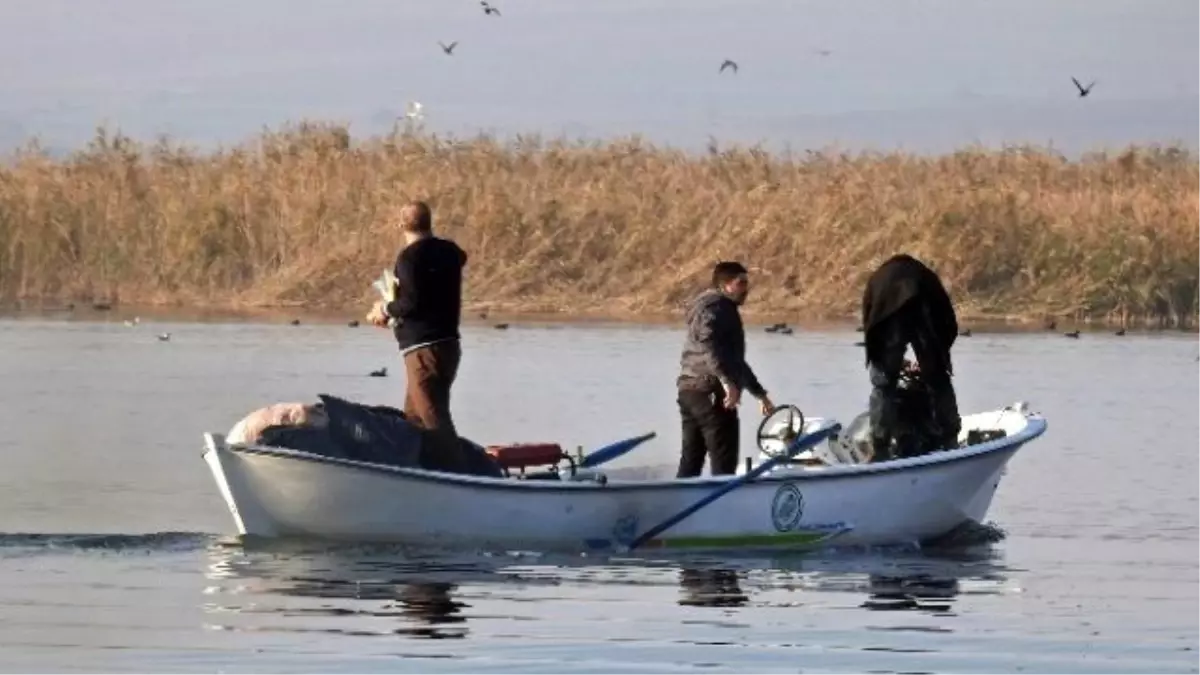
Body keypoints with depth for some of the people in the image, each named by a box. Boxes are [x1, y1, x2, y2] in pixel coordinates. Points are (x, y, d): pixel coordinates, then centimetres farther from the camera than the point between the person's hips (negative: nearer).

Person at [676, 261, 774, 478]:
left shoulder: (724, 309, 26)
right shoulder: (717, 308, -8)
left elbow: (734, 359, 35)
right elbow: (709, 345, -27)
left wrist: (759, 393, 36)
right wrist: (727, 381, -36)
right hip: (710, 392, -10)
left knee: (690, 462, 11)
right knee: (724, 462, -10)